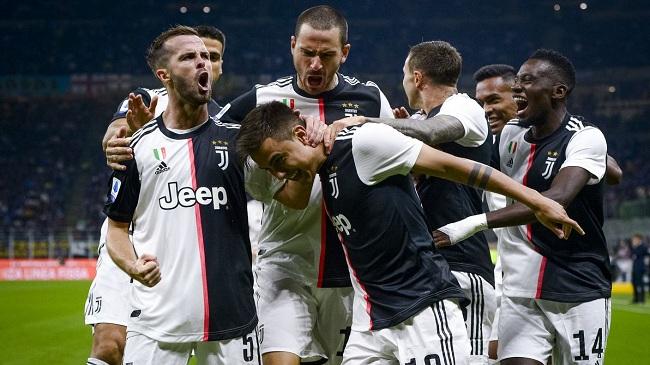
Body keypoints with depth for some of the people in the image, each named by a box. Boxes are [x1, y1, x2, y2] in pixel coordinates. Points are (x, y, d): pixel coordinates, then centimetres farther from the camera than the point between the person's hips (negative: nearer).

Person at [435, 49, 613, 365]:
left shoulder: (586, 138, -12)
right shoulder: (510, 134, 8)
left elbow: (558, 198, -28)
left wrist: (475, 222, -36)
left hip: (579, 294, -4)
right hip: (520, 293, 4)